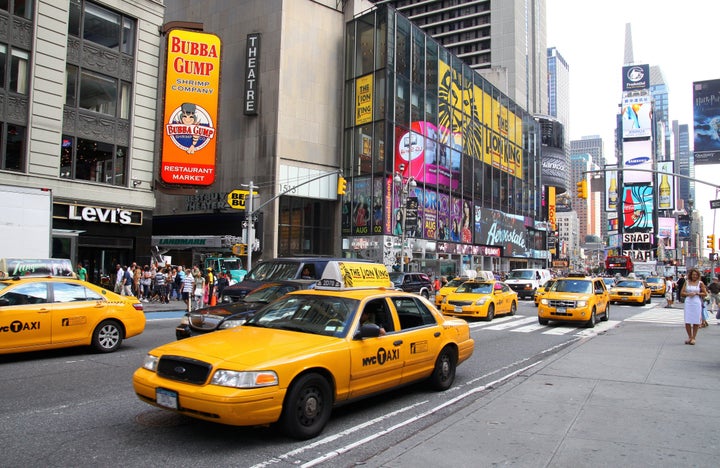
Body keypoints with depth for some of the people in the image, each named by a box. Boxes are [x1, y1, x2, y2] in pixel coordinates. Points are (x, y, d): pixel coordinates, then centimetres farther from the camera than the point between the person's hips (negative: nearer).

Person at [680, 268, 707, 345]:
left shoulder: (700, 283, 4)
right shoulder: (686, 282, 8)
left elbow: (705, 293, 4)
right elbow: (682, 293, 8)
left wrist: (697, 293, -10)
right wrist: (688, 294, -10)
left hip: (697, 303, -1)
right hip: (688, 303, 1)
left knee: (696, 321, 1)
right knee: (687, 321, 0)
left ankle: (693, 338, 11)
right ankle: (689, 337, 16)